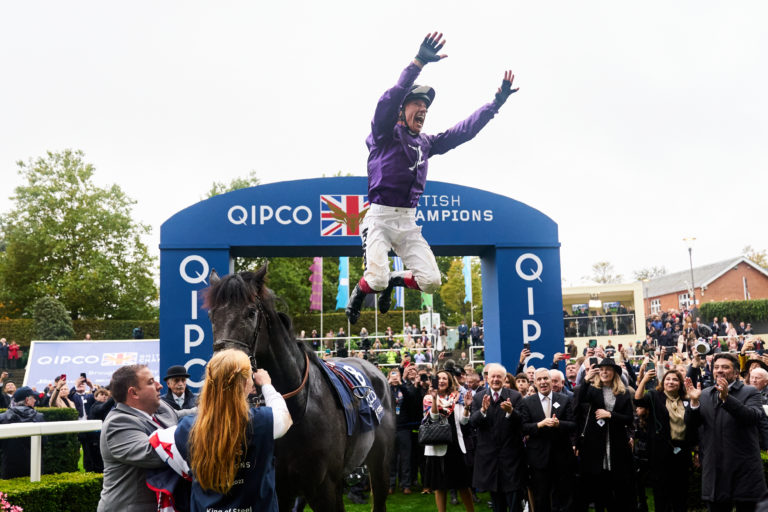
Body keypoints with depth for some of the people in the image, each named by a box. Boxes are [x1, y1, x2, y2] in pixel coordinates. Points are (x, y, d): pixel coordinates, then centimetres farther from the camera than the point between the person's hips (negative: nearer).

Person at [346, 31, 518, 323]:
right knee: (376, 280, -20)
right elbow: (389, 100, -20)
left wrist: (497, 102, 10)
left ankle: (392, 280, 22)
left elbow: (464, 130, 16)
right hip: (379, 218, -5)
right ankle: (359, 293, 18)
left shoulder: (426, 143, 15)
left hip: (408, 222, 5)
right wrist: (418, 63, -33)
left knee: (431, 281, -9)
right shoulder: (385, 133, -2)